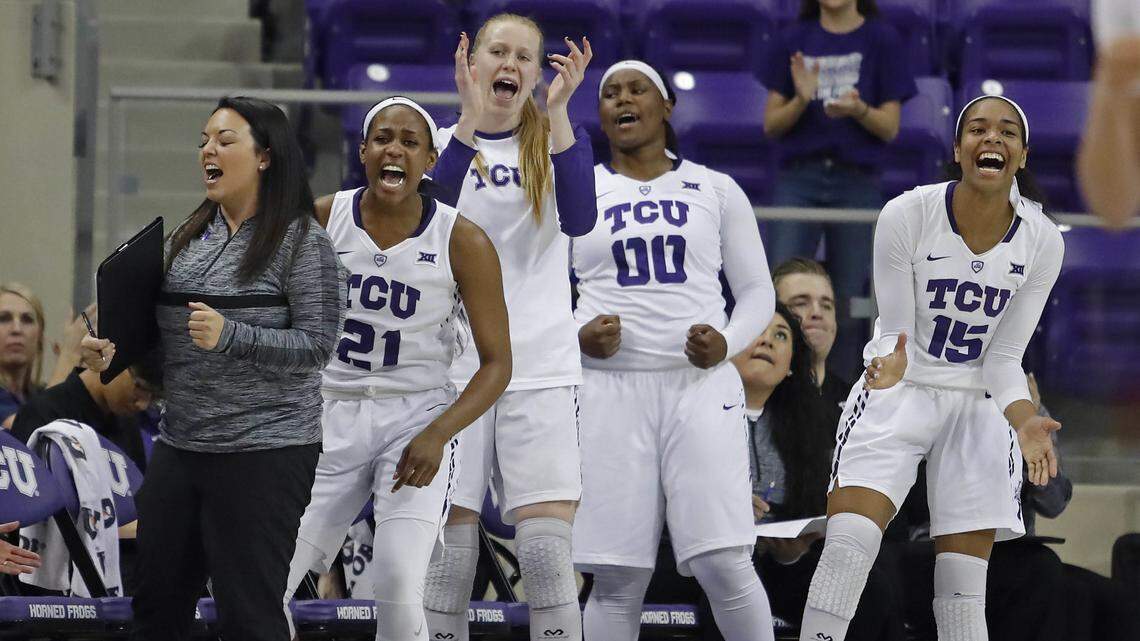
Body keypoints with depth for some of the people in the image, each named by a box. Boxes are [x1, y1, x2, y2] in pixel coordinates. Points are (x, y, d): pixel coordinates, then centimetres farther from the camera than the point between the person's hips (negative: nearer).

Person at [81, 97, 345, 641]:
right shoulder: (190, 239, 13)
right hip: (180, 448, 7)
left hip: (265, 450, -7)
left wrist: (230, 335, -25)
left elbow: (317, 345, -14)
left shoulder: (302, 241, -8)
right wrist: (114, 351, 2)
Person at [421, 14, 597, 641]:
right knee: (449, 554, -3)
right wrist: (470, 115, -21)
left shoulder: (551, 141, 8)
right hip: (452, 367, 0)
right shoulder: (442, 141, 7)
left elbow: (579, 218, -12)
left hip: (540, 370, 0)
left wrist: (557, 111, -18)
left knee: (547, 553, -9)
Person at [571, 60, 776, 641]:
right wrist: (578, 335, -8)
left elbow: (757, 290, 13)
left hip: (701, 384, 0)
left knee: (723, 563, -13)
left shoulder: (716, 191, 11)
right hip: (611, 389, 1)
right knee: (618, 577, -3)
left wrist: (728, 342, -8)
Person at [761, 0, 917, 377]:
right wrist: (802, 99, -12)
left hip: (857, 182, -1)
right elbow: (771, 125, 7)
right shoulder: (794, 42, 8)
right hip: (799, 179, 1)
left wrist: (858, 109, -19)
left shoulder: (881, 41, 3)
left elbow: (889, 128, 1)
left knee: (849, 300, 1)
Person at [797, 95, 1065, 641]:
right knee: (847, 545, -22)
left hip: (979, 406, 2)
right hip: (899, 392, -2)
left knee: (964, 587, -2)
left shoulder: (1042, 242, -8)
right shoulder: (907, 216, -16)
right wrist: (888, 366, -34)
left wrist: (1025, 421, -22)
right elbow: (895, 331, -11)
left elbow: (1003, 357, -4)